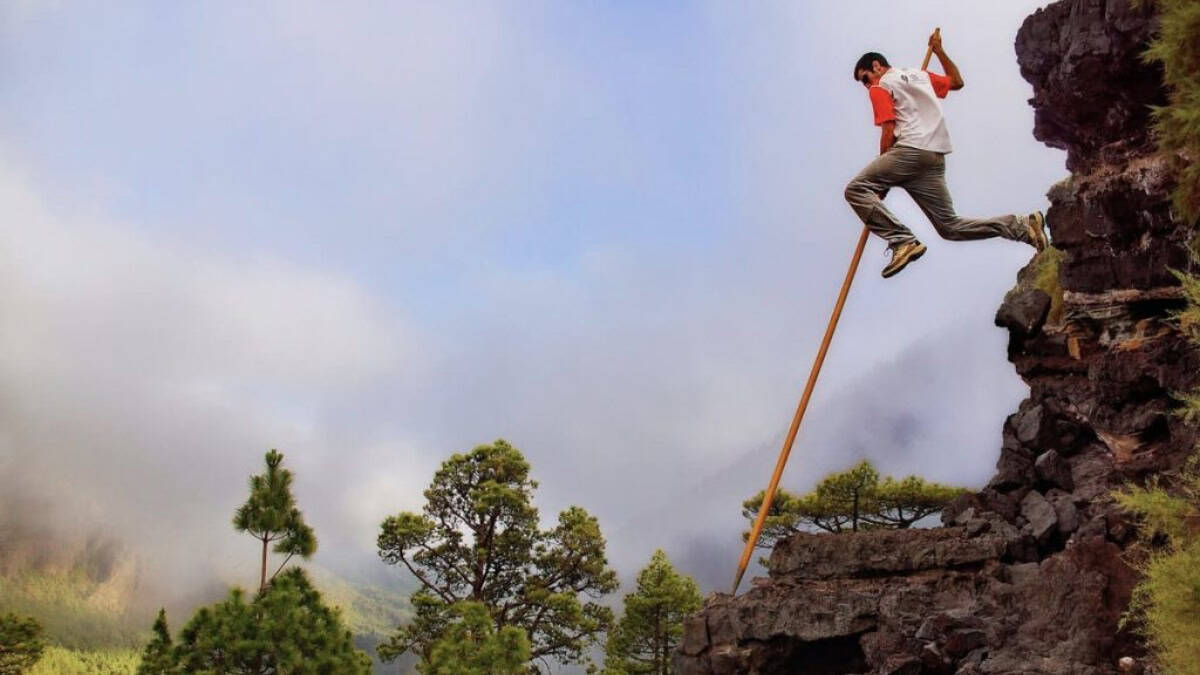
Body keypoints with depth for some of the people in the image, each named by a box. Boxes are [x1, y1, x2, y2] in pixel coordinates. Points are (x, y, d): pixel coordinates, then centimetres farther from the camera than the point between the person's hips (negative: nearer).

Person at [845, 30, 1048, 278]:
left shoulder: (880, 88, 6)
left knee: (856, 189, -12)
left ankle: (903, 241, -26)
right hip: (936, 158, 8)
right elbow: (957, 82, 42)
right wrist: (939, 51, 49)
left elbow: (888, 132, -3)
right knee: (950, 226, 11)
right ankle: (1022, 225, 4)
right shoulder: (920, 75, 28)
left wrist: (881, 178, 2)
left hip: (910, 149, -8)